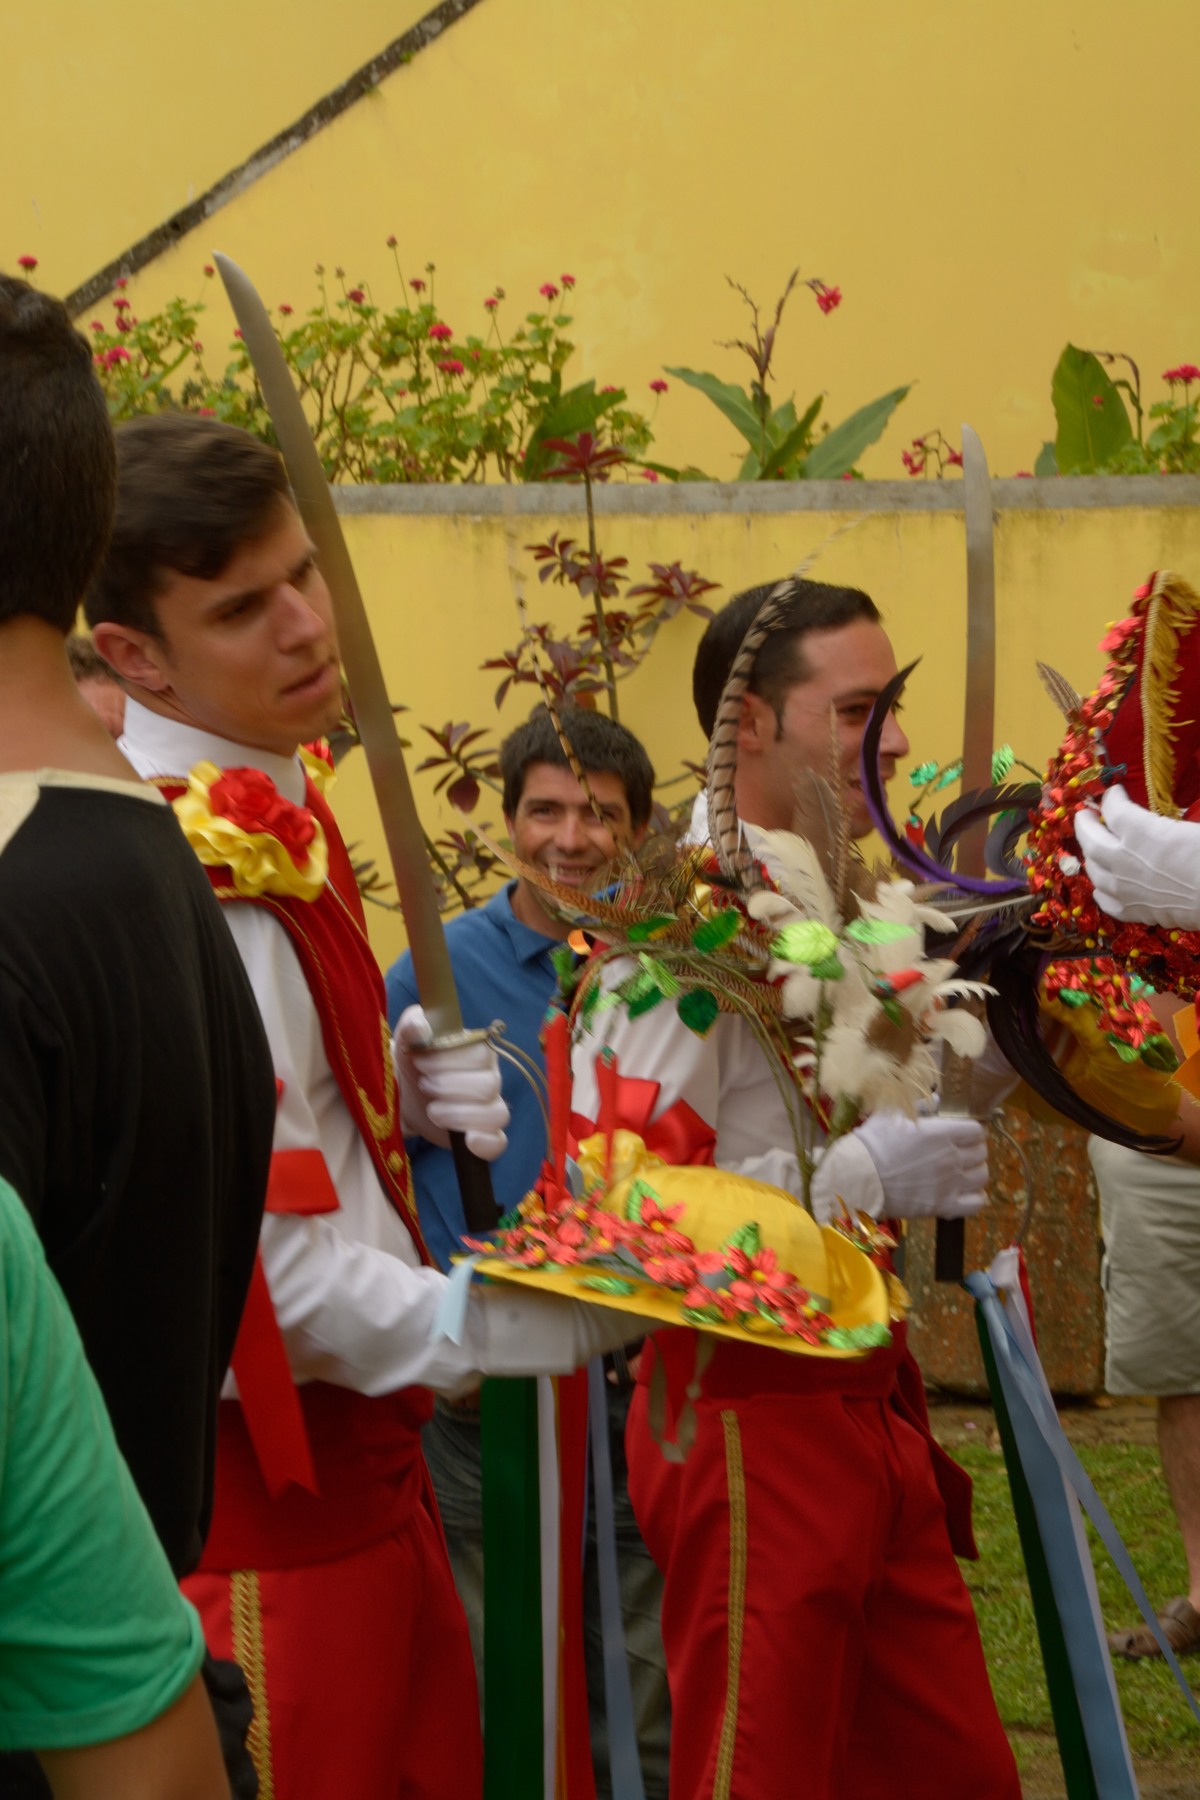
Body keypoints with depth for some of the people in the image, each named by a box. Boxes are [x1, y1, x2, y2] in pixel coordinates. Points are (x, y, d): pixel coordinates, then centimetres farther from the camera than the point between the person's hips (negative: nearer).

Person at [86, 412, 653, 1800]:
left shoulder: (267, 805, 6)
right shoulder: (202, 880, -25)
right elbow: (262, 1267, -24)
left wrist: (403, 1083, 1)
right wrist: (533, 1328, -15)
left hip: (344, 1439, 9)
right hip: (268, 1466, -9)